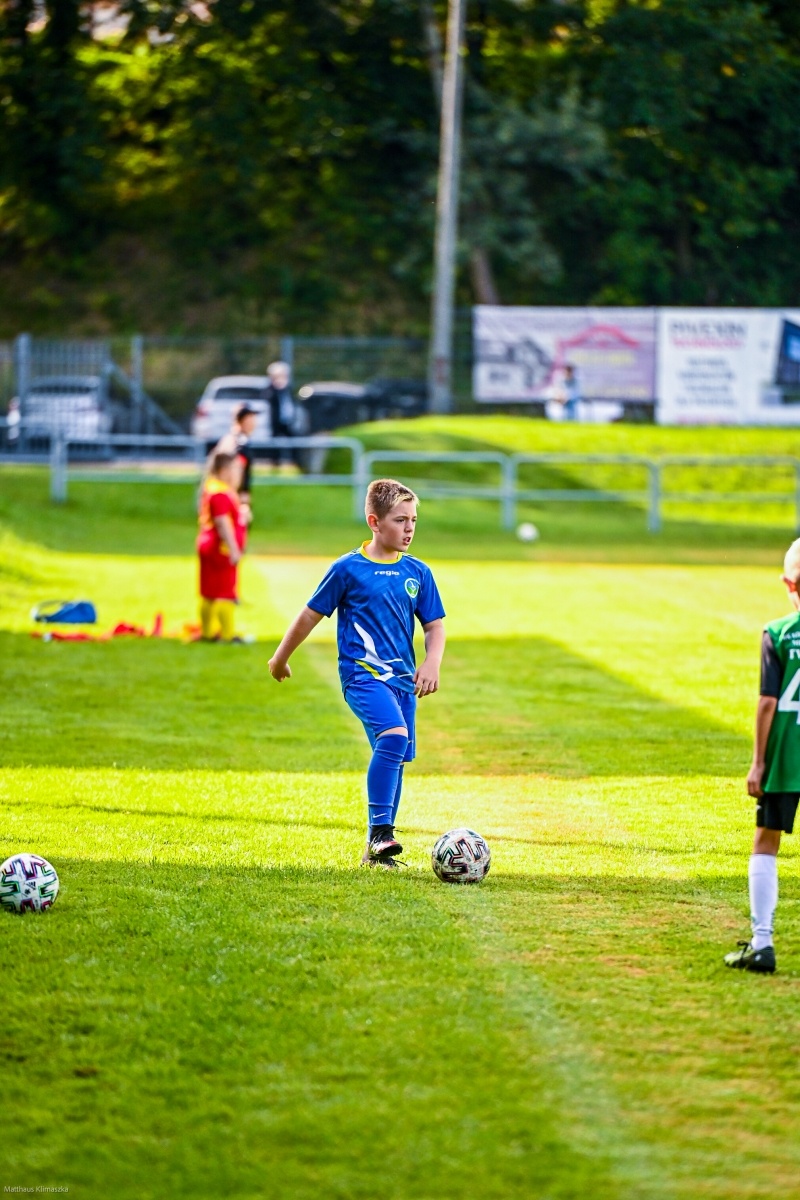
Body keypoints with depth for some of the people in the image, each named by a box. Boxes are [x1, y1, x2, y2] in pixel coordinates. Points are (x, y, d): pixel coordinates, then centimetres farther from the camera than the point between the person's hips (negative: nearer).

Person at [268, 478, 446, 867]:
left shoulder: (417, 573, 8)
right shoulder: (348, 569, -4)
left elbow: (435, 626, 14)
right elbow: (311, 615, 6)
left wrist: (432, 662, -6)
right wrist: (281, 657, 15)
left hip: (401, 678, 6)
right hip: (362, 673, -6)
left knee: (394, 758, 7)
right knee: (393, 736, -28)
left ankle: (377, 849, 18)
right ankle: (379, 833, -28)